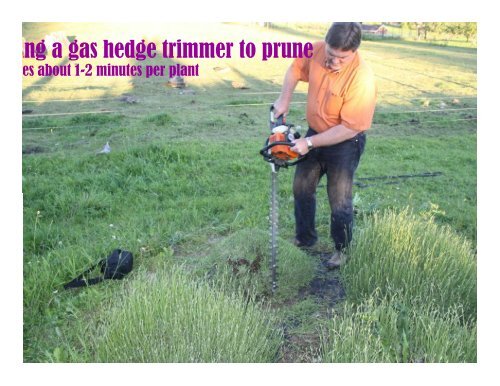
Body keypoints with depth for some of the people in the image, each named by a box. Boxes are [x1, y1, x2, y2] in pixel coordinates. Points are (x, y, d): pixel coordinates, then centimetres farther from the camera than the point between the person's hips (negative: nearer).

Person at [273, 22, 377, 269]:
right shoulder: (317, 50, -14)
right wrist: (284, 99, -3)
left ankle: (342, 249, 26)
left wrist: (310, 143, -26)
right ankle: (305, 238, 36)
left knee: (339, 201, 1)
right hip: (315, 133, 7)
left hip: (344, 144, -7)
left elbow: (349, 128, -29)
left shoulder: (362, 79, -31)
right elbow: (296, 69, 8)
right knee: (301, 188, 16)